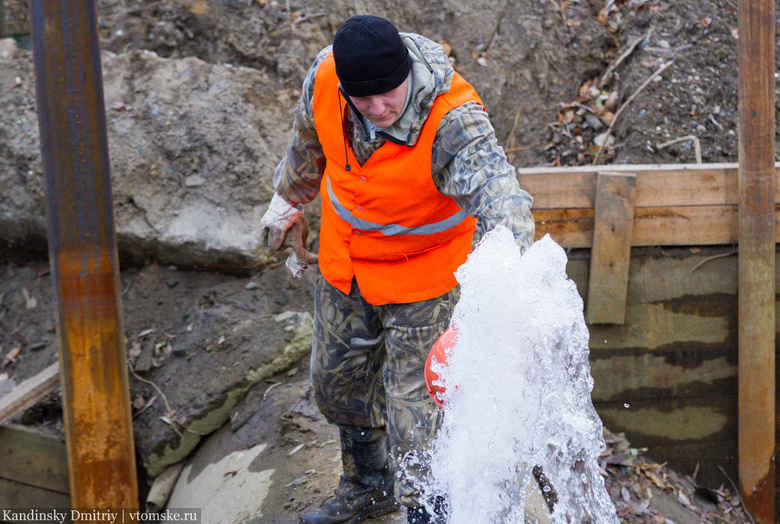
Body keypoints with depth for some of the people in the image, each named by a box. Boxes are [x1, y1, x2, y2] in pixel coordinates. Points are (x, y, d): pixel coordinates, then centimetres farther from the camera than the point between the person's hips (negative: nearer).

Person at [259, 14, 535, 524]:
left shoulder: (454, 121, -36)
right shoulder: (325, 76, -20)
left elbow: (499, 195, -51)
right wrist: (290, 200, 18)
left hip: (422, 275, -6)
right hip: (343, 265, 6)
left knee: (413, 405, -3)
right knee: (337, 383, 22)